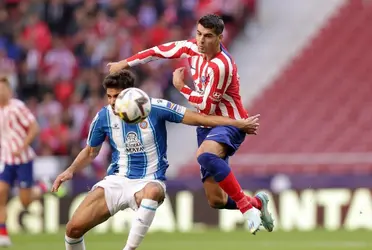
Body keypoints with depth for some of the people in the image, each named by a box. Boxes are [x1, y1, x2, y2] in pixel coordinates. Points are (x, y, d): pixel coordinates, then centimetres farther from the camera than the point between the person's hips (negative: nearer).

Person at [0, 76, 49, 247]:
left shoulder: (17, 107, -14)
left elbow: (34, 128, -16)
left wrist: (21, 148, -21)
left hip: (23, 158, -6)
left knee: (25, 202, -1)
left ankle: (41, 189, 31)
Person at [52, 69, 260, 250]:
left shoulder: (155, 108, -12)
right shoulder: (104, 117, -3)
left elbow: (199, 119, -6)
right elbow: (90, 152, 16)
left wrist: (240, 124, -7)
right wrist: (71, 171, -1)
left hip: (148, 182, -3)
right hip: (117, 180, 3)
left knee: (152, 192, -43)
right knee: (74, 228, -13)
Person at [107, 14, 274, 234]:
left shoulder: (220, 66, -24)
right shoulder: (192, 47, -2)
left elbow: (207, 106, -19)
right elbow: (160, 51, 13)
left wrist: (181, 88, -8)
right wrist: (126, 63, 15)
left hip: (229, 123, -7)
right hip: (207, 124, 7)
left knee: (205, 154, -42)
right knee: (216, 199, 1)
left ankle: (246, 205, -31)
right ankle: (257, 203, 30)